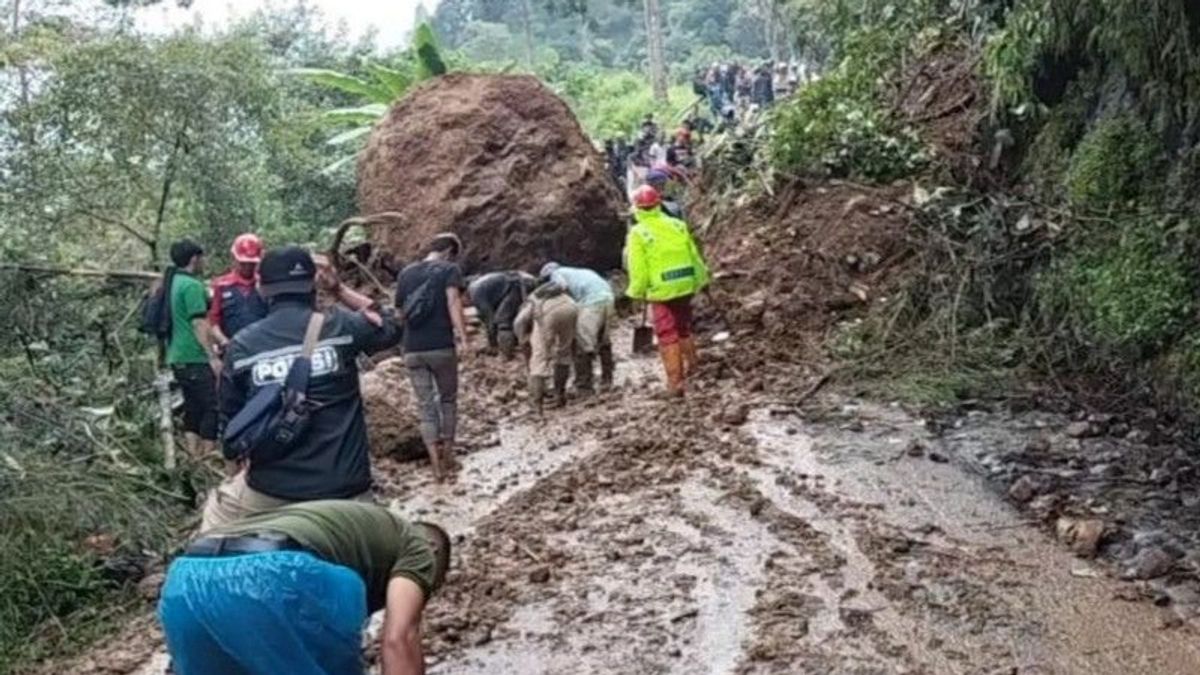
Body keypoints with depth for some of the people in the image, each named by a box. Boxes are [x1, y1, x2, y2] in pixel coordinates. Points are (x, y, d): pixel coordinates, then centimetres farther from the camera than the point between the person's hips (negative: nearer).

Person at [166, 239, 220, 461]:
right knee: (213, 406, -5)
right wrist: (213, 356, -19)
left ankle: (194, 457, 14)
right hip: (195, 359, -10)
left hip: (178, 357, 10)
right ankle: (207, 456, -6)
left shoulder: (173, 283, 15)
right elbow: (199, 324, -19)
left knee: (193, 408, 13)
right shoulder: (192, 285, -14)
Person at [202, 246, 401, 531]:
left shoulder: (241, 345, -2)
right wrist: (338, 288, 15)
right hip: (344, 490, -1)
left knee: (216, 511, 29)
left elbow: (231, 421, 8)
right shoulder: (340, 326, -6)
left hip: (270, 490, 1)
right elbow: (390, 325, 14)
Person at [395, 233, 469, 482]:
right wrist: (462, 336, -25)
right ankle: (448, 455, 21)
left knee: (426, 406, 6)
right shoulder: (449, 270, -1)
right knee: (448, 399, 16)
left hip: (412, 350, 4)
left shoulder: (405, 273, 15)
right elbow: (453, 302, -17)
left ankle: (436, 464, 0)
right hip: (441, 347, -3)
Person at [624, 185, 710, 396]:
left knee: (668, 336, 3)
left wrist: (638, 292, 3)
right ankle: (692, 370, 29)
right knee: (684, 329, 22)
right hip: (685, 287, 4)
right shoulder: (678, 225, 1)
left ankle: (675, 382, 4)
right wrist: (700, 280, 18)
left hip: (661, 292, -4)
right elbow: (694, 256, 7)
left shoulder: (638, 233, -11)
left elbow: (637, 269, -11)